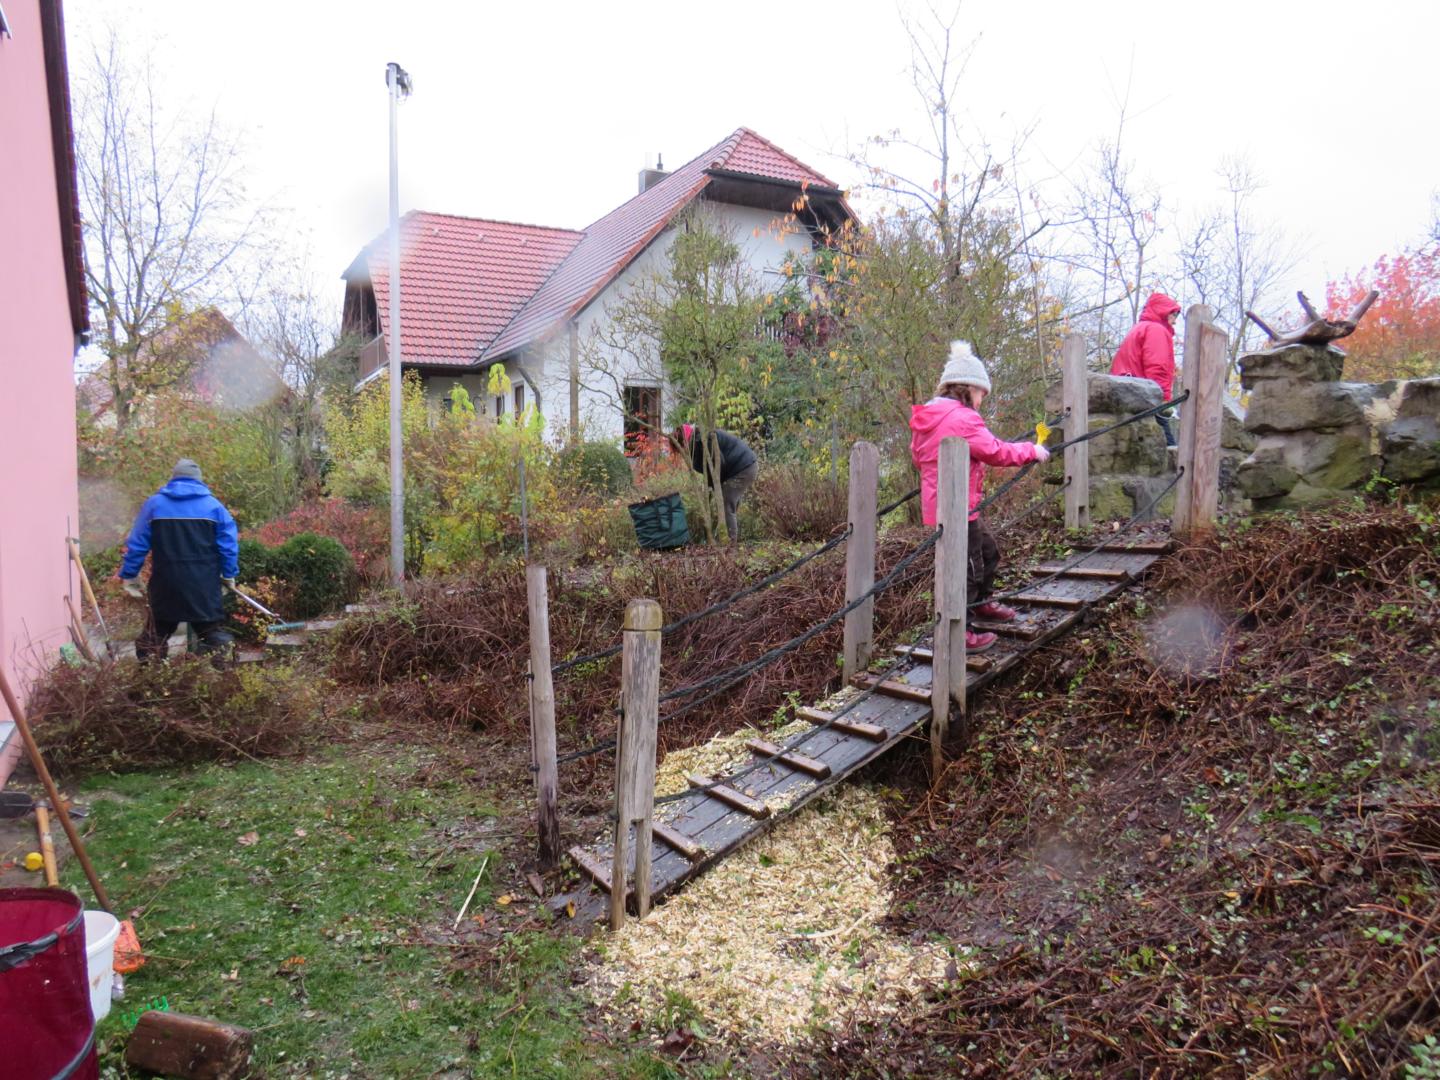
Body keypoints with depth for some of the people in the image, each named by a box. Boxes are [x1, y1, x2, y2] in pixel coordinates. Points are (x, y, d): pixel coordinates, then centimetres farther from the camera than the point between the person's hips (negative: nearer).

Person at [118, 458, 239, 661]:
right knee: (212, 631, 7)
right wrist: (229, 575, 8)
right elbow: (229, 544, 0)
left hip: (166, 583, 1)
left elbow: (137, 544, 4)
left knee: (155, 634, 13)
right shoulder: (213, 505, 3)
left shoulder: (154, 504, 5)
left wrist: (129, 576, 11)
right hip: (204, 585, -1)